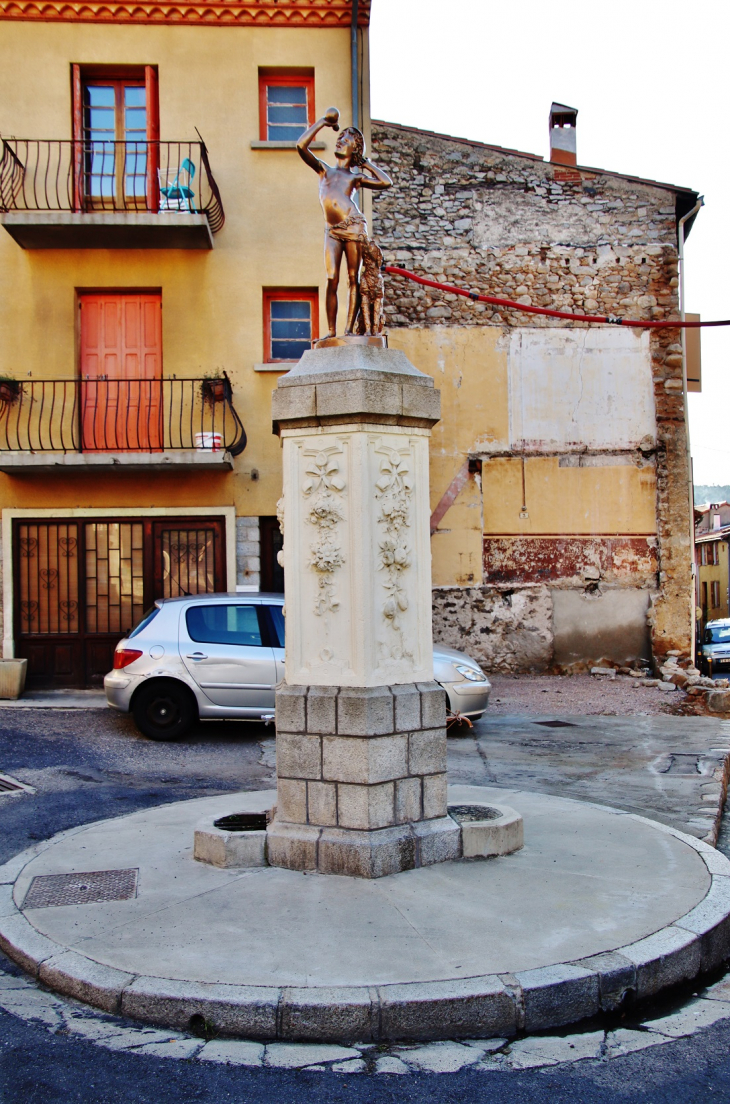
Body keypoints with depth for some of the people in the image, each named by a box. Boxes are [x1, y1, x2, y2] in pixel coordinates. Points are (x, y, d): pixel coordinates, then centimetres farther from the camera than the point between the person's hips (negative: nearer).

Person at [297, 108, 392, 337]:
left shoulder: (356, 177, 16)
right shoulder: (324, 170, 21)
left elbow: (386, 183, 4)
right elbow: (301, 145, 9)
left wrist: (366, 164, 15)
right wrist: (324, 121, 14)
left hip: (353, 226, -1)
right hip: (332, 231, 1)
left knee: (353, 279, -5)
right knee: (332, 280, -8)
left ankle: (349, 329, -7)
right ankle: (331, 331, -7)